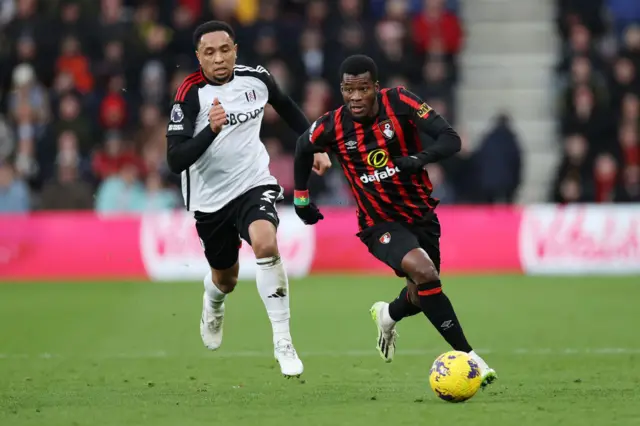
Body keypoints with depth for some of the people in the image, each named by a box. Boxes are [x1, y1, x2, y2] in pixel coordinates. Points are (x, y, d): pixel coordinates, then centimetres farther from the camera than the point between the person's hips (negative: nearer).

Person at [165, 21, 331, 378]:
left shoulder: (257, 79, -7)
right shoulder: (190, 95, -18)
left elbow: (287, 107, 17)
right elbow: (175, 161, -26)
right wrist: (211, 129, -39)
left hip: (254, 184, 0)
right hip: (210, 197, 0)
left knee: (265, 243, -30)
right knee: (226, 278, 17)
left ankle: (283, 342, -23)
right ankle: (213, 304, 58)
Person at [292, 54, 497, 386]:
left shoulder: (399, 103, -15)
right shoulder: (333, 126, -11)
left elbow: (450, 139, -21)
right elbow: (303, 148, 12)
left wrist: (420, 158, -40)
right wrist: (300, 196, 18)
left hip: (421, 213, 3)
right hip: (380, 223, -2)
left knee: (422, 296, 14)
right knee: (423, 272, -30)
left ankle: (388, 315, 53)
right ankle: (467, 356, -25)